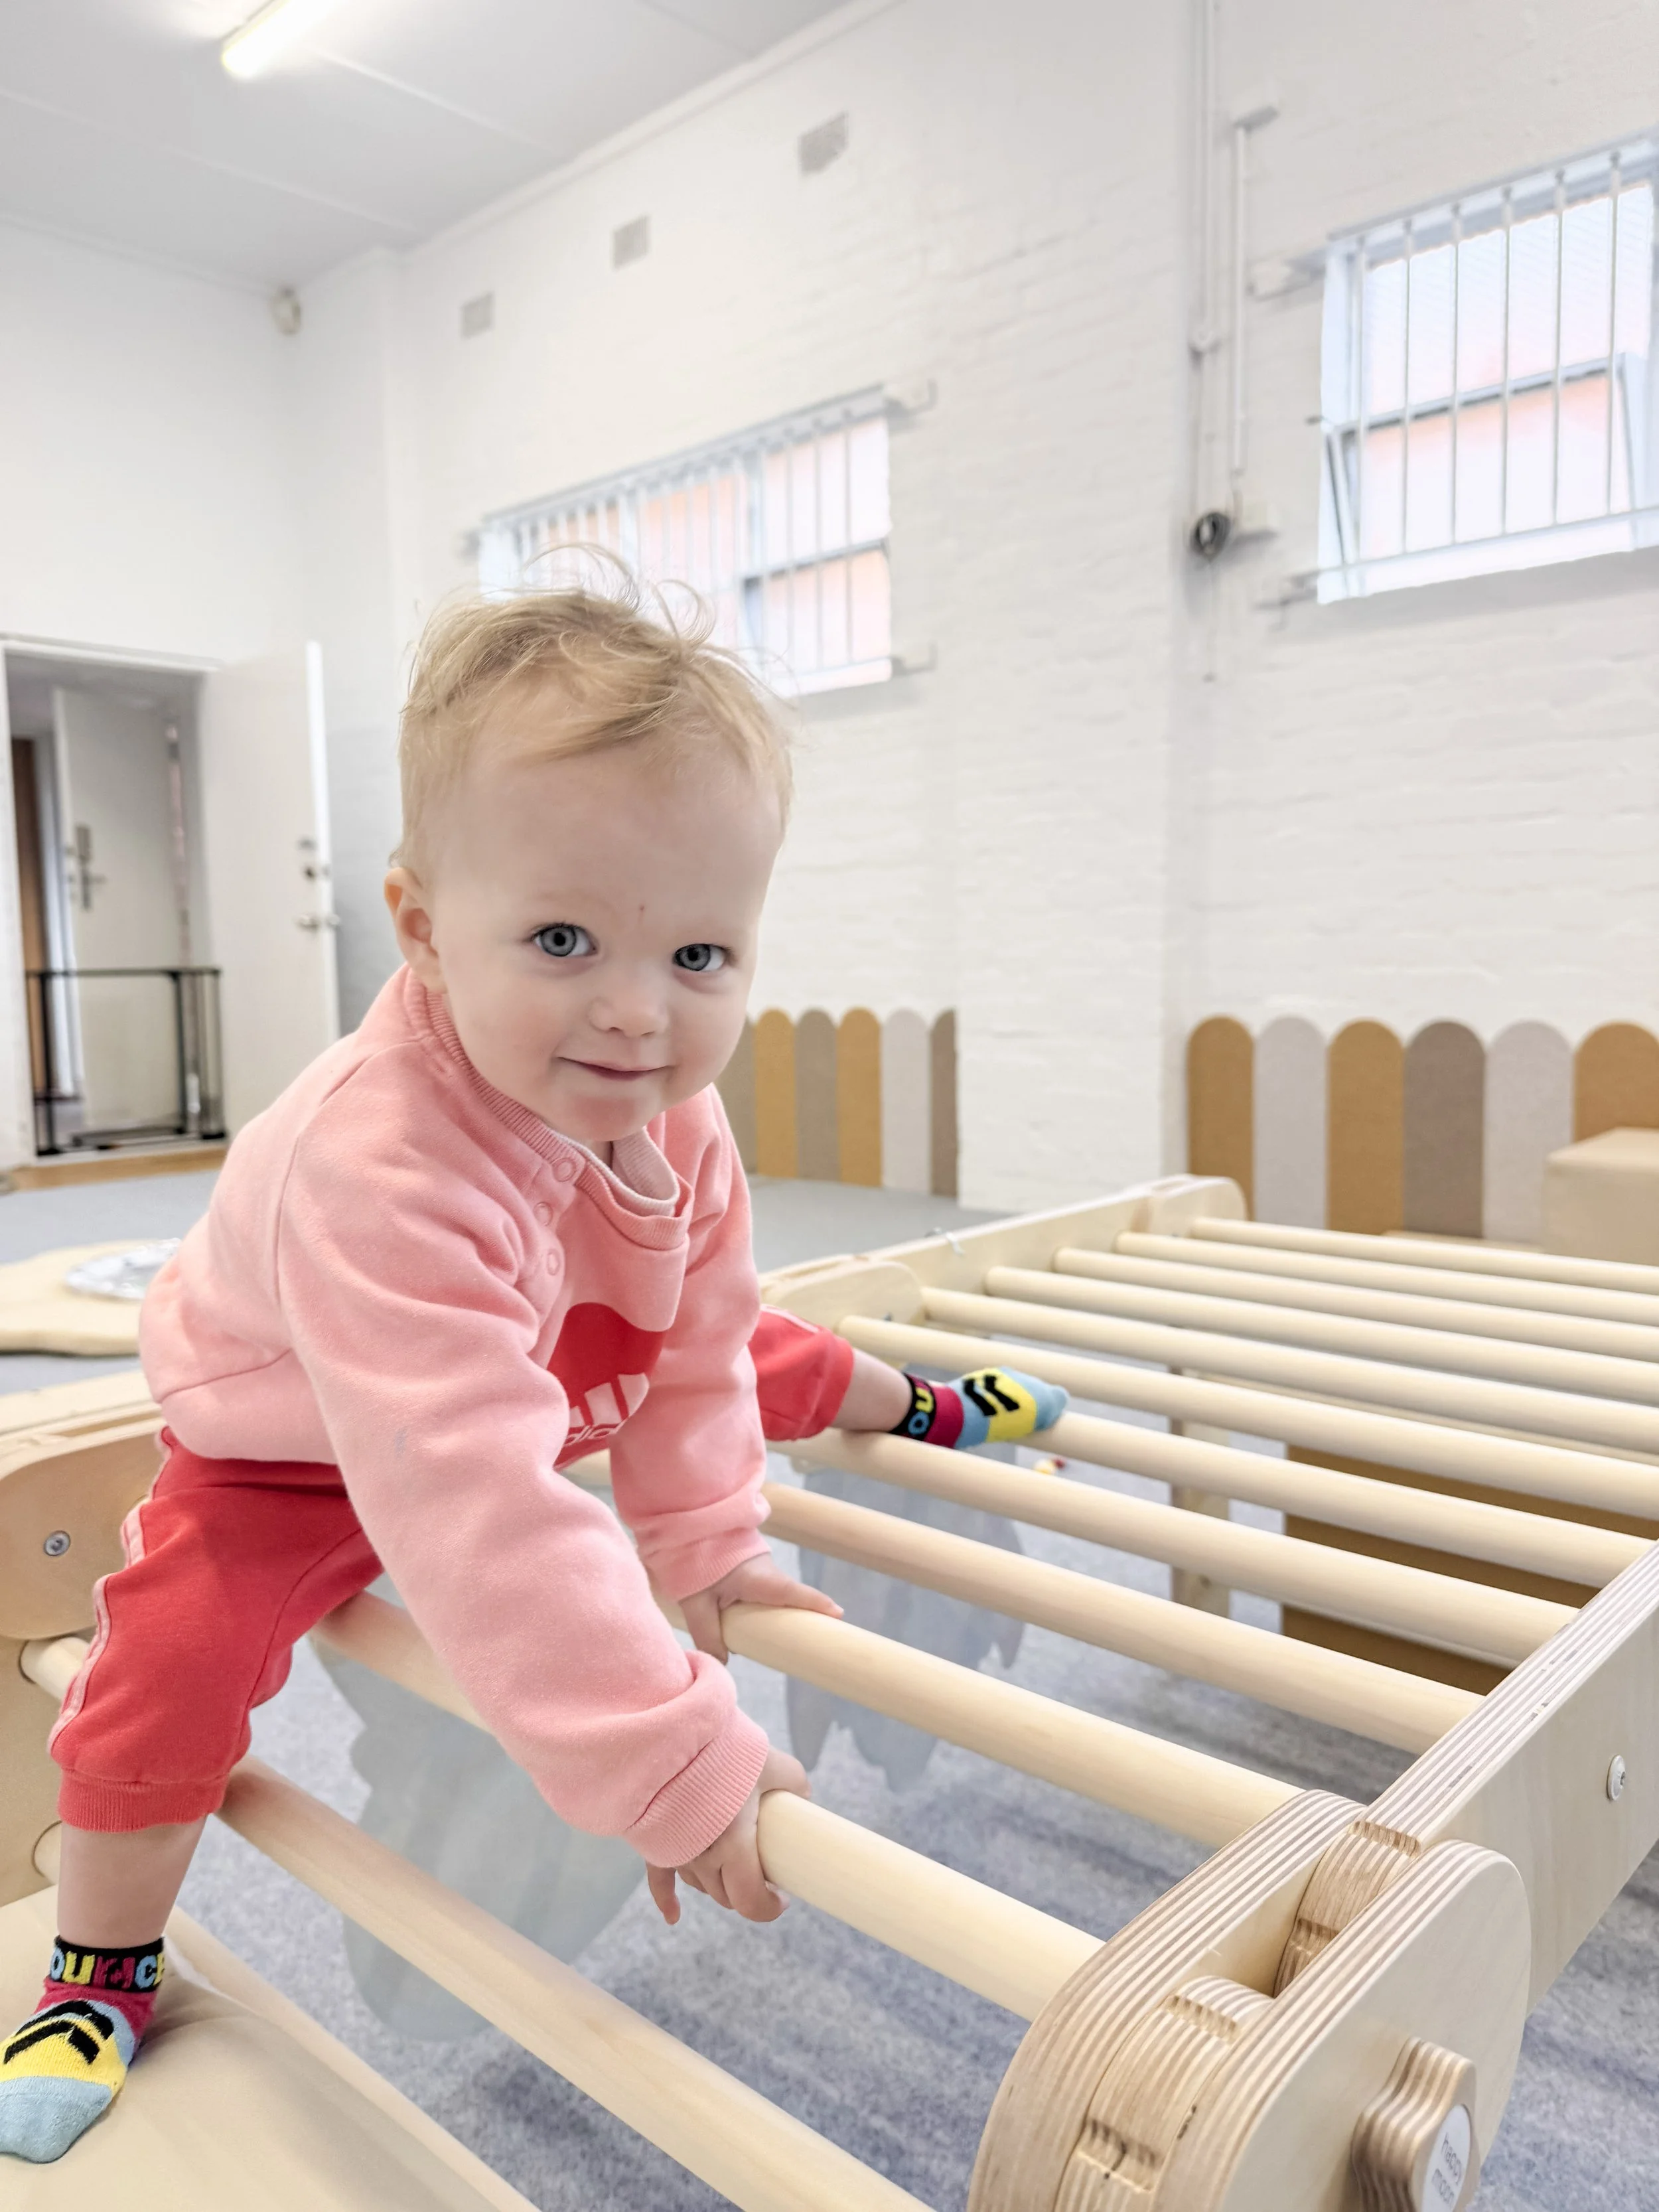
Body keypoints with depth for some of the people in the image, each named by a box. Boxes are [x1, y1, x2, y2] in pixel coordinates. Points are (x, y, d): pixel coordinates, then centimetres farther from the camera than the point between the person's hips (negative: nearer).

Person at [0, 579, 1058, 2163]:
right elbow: (476, 1506, -52)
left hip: (562, 1385, 5)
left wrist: (705, 1539, -11)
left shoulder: (675, 1116, -25)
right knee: (173, 1666, -17)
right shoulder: (375, 1172, -48)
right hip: (304, 1443, -4)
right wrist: (675, 1765, -49)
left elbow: (696, 1339, -8)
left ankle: (910, 1403, 47)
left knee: (758, 1370, 12)